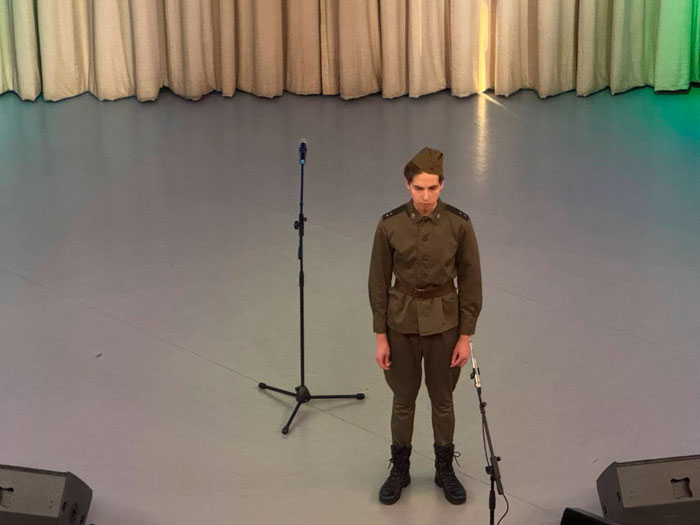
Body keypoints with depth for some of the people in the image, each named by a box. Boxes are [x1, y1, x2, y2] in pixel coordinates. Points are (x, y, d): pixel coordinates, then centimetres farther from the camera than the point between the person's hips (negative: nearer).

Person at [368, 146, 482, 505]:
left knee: (442, 399, 14)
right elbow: (379, 281, -4)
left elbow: (470, 281, -5)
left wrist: (466, 335, -6)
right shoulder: (390, 224, -12)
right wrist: (380, 336, -4)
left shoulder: (459, 224, -13)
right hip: (402, 319, 0)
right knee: (404, 399, 14)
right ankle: (400, 470, 32)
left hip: (444, 321, 0)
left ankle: (445, 469, 33)